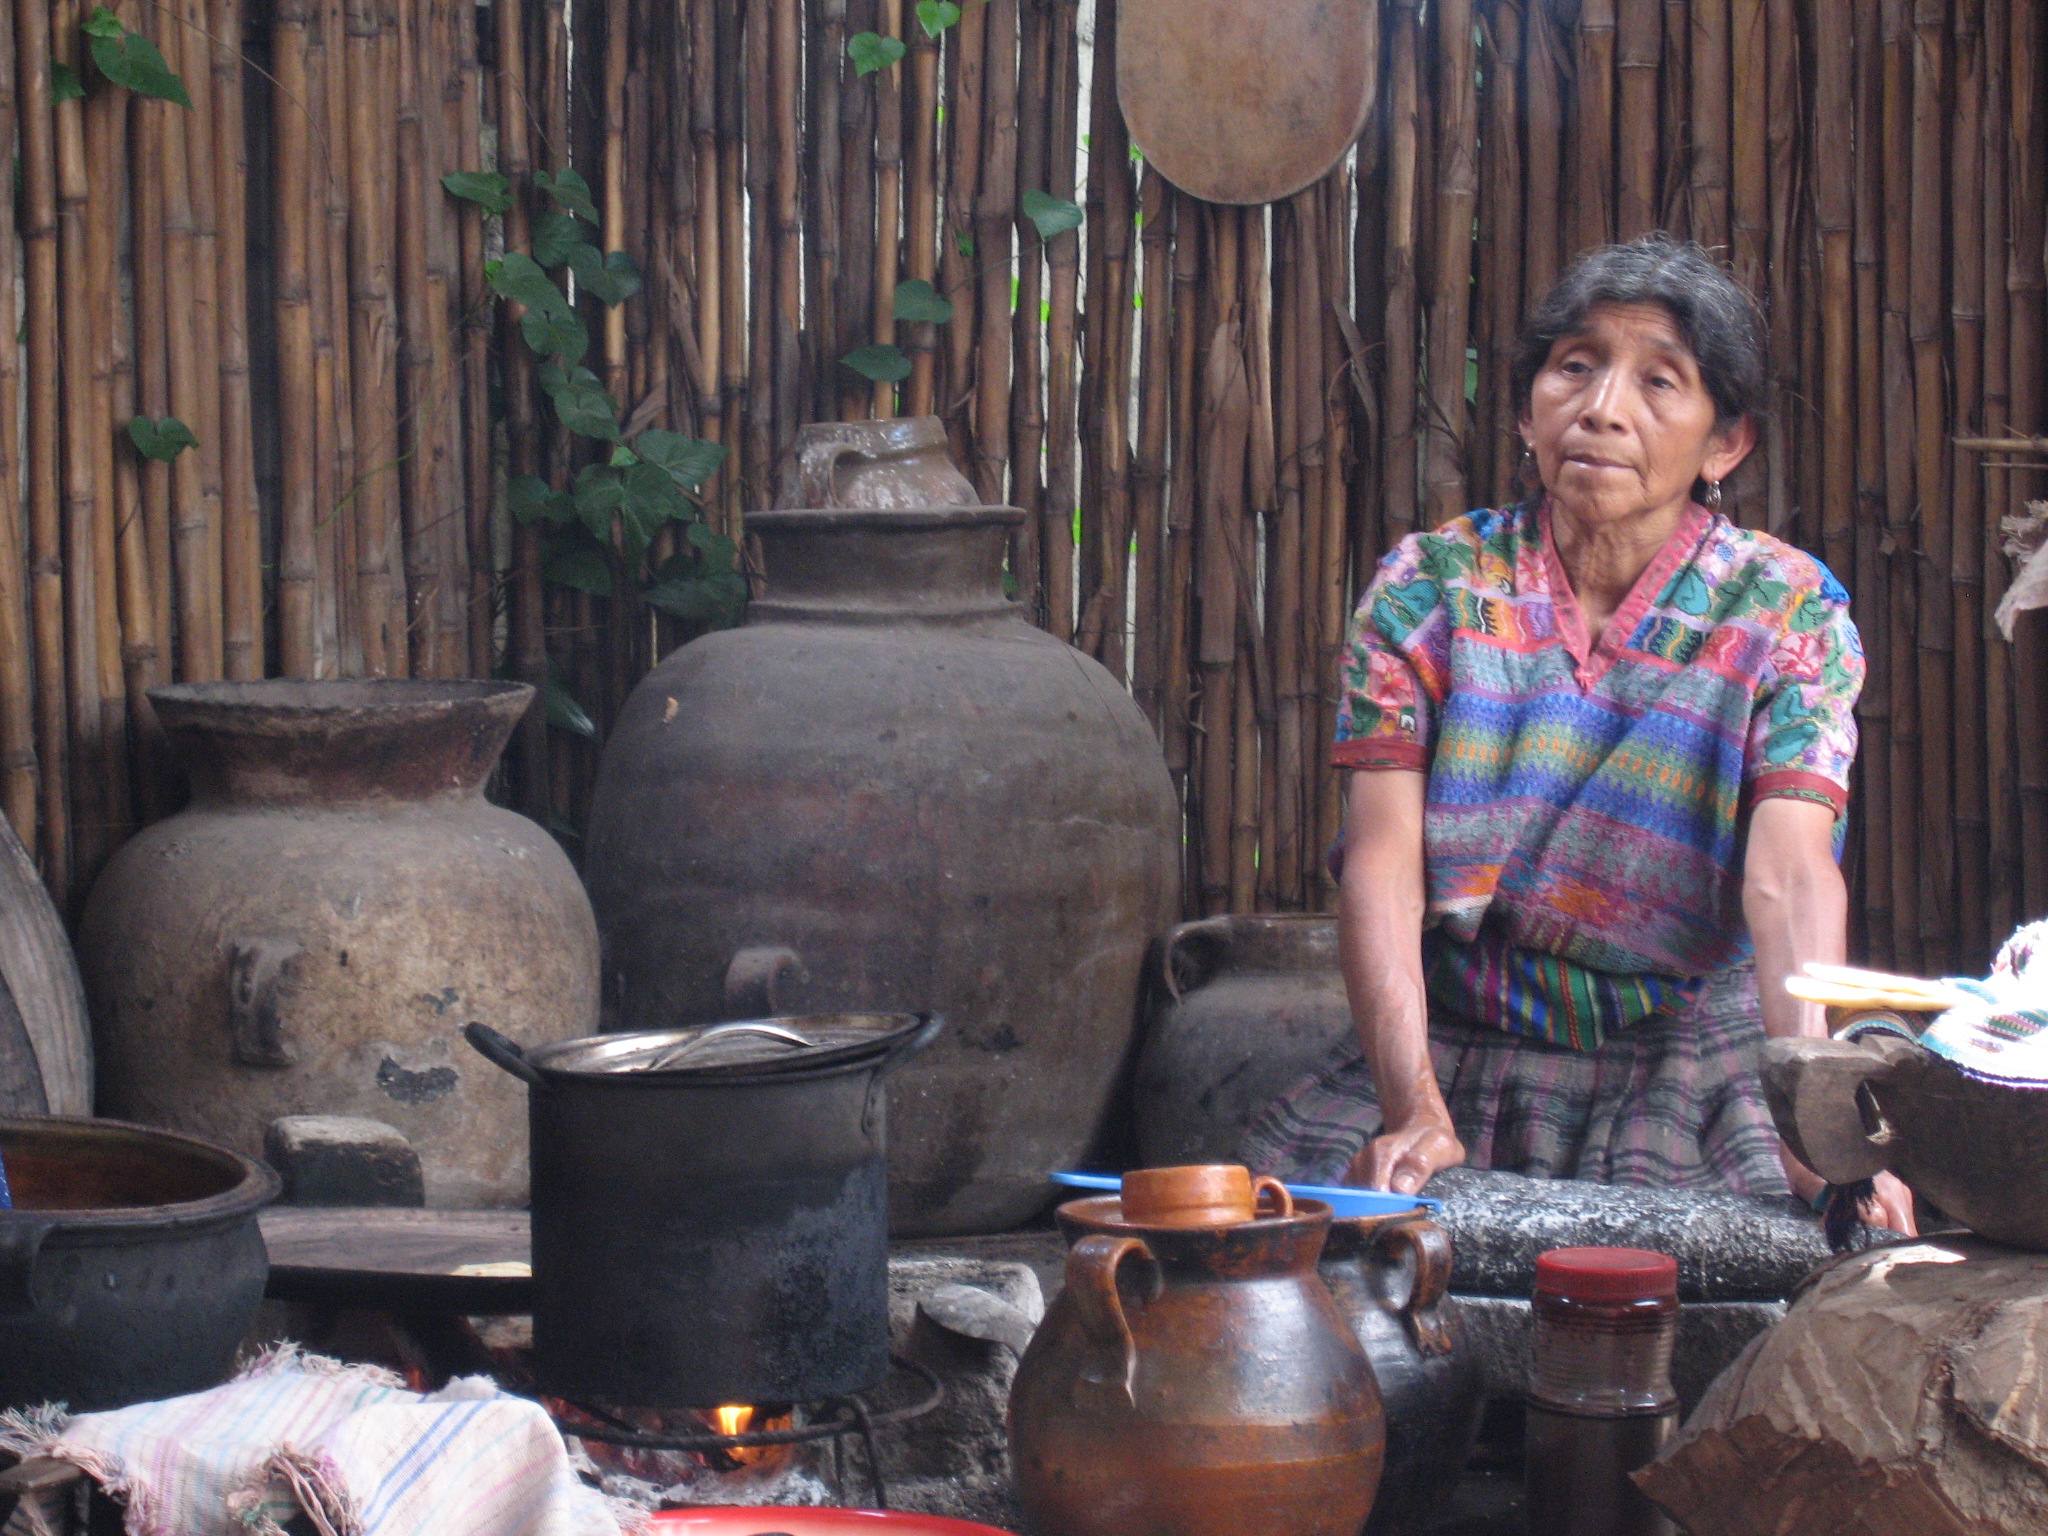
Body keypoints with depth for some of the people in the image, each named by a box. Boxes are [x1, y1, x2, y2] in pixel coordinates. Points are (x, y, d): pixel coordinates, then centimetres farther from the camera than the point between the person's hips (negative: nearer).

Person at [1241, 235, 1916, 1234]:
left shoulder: (1785, 613, -1)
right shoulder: (1430, 587, 1)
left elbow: (1791, 875, -16)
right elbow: (1384, 863, -9)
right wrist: (1413, 1108, -26)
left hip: (1687, 1068, -1)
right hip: (1449, 1052, 1)